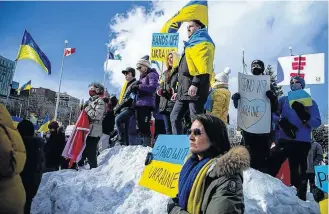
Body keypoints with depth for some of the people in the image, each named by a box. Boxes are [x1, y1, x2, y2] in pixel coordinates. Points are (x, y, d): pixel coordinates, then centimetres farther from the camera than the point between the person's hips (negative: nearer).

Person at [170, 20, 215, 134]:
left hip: (195, 88, -10)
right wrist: (178, 90, 25)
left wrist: (195, 84, -26)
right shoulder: (191, 45, 30)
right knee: (174, 117, 9)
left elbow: (203, 66, -16)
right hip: (185, 89, 10)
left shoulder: (203, 43, 0)